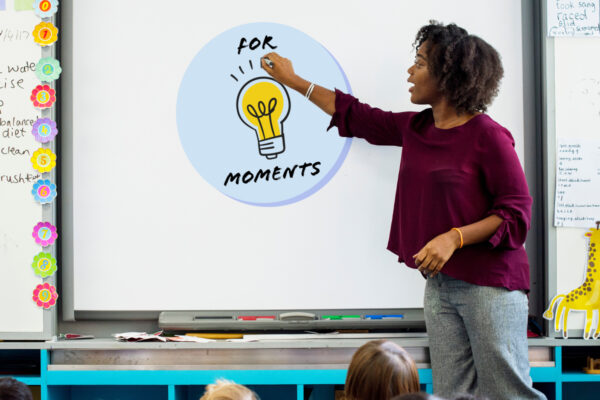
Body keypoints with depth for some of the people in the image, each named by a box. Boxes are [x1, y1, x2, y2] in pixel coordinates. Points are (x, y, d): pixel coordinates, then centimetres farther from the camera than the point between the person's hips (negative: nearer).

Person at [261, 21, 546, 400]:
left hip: (489, 283, -7)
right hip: (440, 282, 7)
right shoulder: (415, 128, 12)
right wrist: (293, 80, 30)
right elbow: (356, 116, 25)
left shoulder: (488, 136, -10)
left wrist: (454, 238, -21)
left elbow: (516, 212, -12)